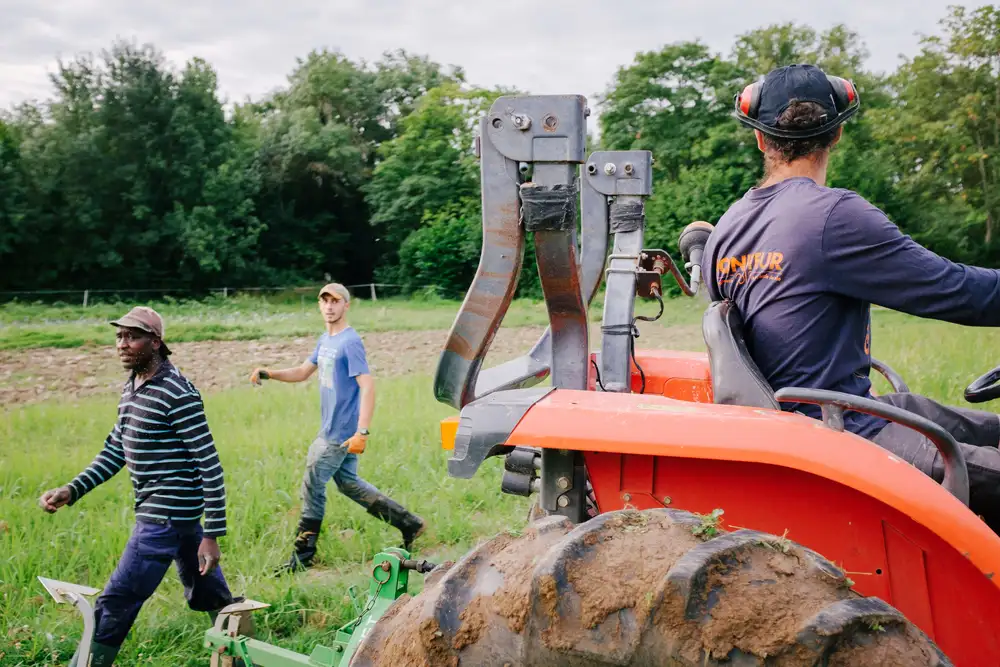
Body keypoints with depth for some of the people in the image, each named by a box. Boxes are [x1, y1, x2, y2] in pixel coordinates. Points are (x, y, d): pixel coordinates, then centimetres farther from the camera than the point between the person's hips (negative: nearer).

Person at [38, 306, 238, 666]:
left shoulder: (178, 394, -18)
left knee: (114, 605, -5)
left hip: (165, 517, -9)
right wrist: (71, 491, 5)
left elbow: (210, 466, -18)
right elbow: (114, 451, 18)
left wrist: (212, 535, -20)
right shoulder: (132, 388, 10)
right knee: (208, 596, 20)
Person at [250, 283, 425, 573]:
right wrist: (268, 374, 3)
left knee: (312, 488, 0)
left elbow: (367, 386, -23)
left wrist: (362, 433, -30)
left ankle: (302, 555, 13)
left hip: (341, 434, -9)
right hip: (331, 430, 9)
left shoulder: (350, 342, -17)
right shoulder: (325, 340, 12)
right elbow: (302, 372, 21)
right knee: (348, 483, 17)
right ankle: (409, 524, 21)